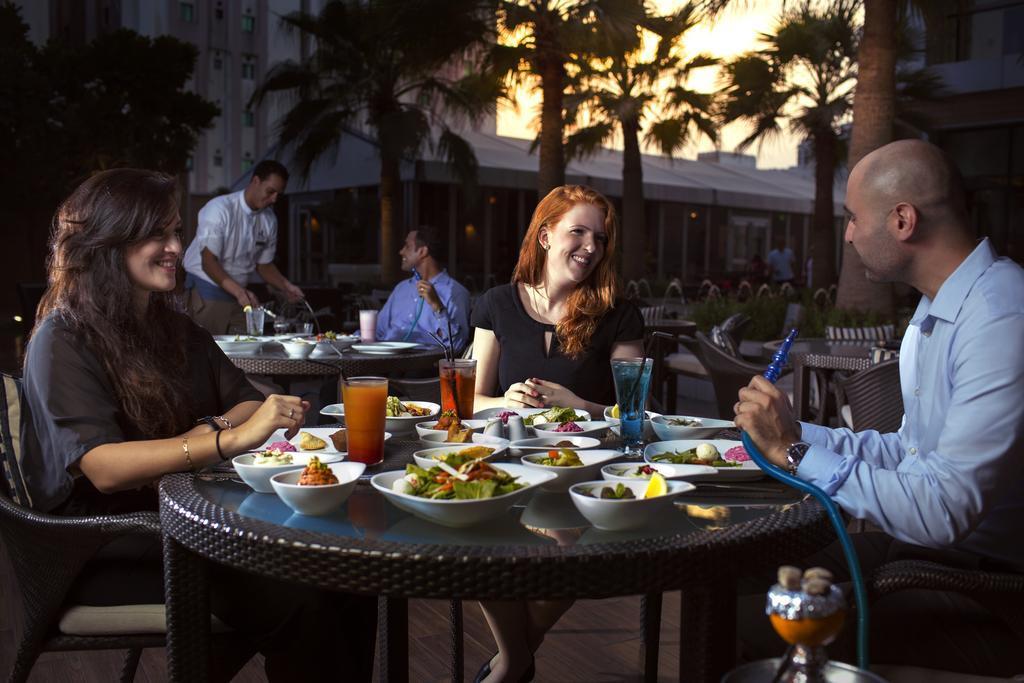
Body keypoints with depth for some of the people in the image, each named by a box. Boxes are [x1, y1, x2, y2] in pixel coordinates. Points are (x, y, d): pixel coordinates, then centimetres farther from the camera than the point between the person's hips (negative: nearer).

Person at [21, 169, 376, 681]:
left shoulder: (176, 328, 14)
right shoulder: (62, 341, -9)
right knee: (296, 604, -28)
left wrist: (207, 432, -13)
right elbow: (102, 468, -23)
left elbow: (246, 404, 10)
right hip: (108, 551, -6)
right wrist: (230, 439, -34)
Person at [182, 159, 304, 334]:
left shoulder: (269, 220, 2)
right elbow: (208, 262, -22)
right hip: (206, 292, -5)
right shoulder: (219, 209, -17)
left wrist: (285, 286, -7)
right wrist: (239, 292, -34)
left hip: (240, 295, 5)